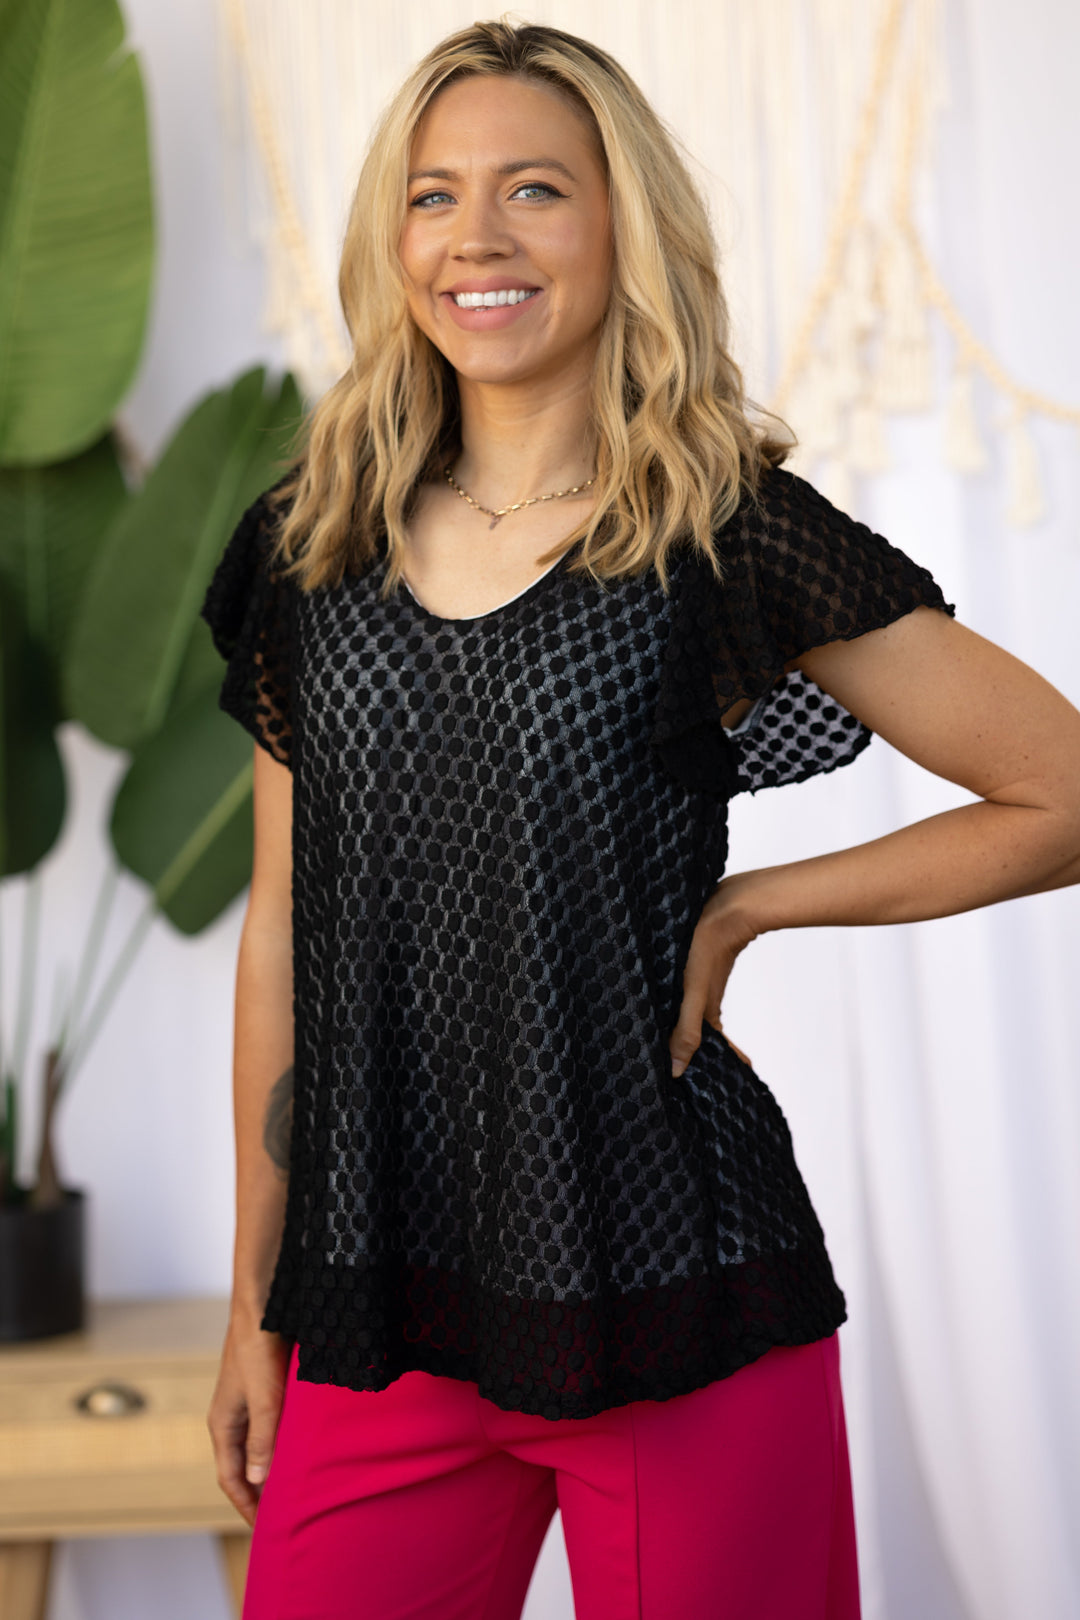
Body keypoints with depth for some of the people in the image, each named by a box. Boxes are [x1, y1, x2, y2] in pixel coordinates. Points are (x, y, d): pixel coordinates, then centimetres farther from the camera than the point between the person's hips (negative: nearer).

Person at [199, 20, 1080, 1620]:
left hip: (674, 1306, -3)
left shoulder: (734, 537, -6)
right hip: (372, 1321, 4)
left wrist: (740, 907, -6)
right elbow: (282, 937, 10)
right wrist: (255, 1311, 12)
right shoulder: (310, 554, 6)